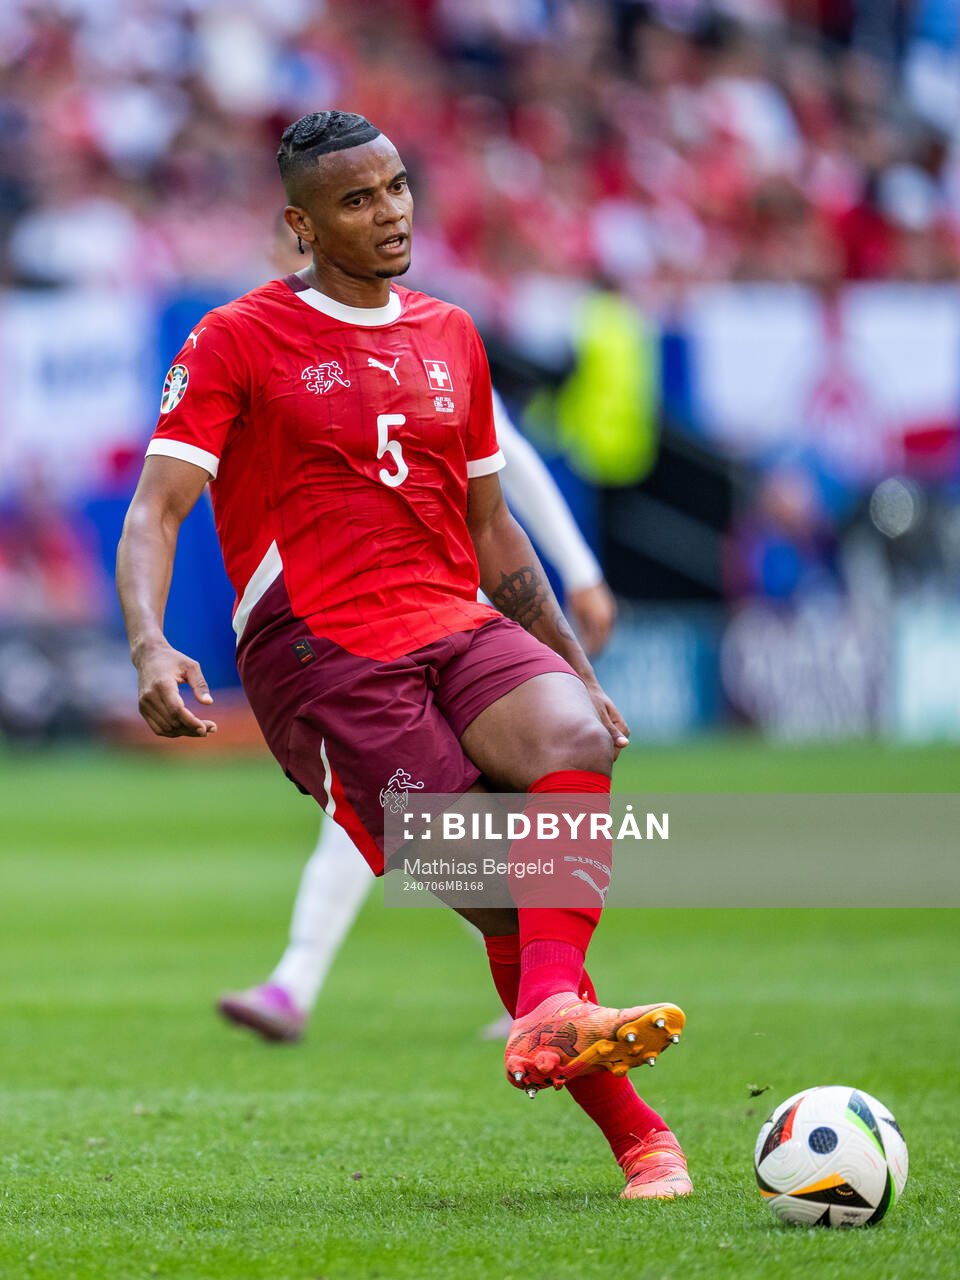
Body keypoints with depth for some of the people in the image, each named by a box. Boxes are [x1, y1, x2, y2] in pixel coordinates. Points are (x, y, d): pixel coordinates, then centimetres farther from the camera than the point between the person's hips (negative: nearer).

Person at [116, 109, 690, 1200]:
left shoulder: (449, 336, 20)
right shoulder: (237, 342, 3)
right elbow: (153, 513, -5)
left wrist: (578, 667, 21)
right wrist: (150, 647, -23)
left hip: (459, 629, 4)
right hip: (320, 655, -4)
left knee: (571, 739, -31)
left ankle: (552, 1010, -43)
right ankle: (637, 1140, -13)